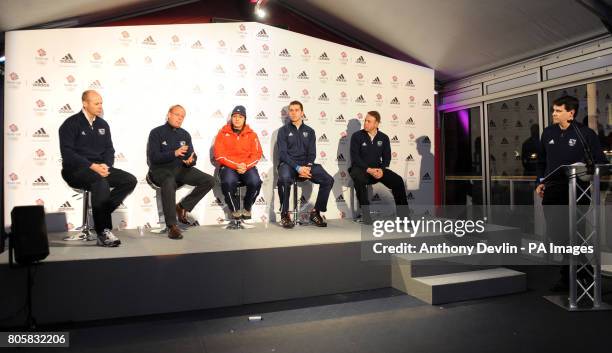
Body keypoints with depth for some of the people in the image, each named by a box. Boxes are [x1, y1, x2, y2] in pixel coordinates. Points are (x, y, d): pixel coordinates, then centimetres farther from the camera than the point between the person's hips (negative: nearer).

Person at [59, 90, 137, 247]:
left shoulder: (103, 124, 15)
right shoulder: (71, 124, -4)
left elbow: (109, 150, 15)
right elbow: (67, 153, -13)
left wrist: (105, 165, -7)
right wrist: (92, 166, -23)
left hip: (99, 168, 6)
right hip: (76, 169, -6)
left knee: (130, 180, -15)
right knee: (101, 182, -37)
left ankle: (101, 214, -14)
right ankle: (103, 232, -31)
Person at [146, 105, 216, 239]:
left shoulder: (185, 134, 14)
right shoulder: (156, 132, -2)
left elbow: (192, 156, 12)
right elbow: (153, 157, -11)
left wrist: (191, 161, -14)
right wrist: (174, 153, -24)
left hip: (181, 168, 5)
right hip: (160, 169, -5)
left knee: (209, 180, -13)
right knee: (169, 182, -41)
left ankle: (183, 206, -2)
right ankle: (172, 226, -34)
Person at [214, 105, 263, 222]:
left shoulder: (251, 134, 10)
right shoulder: (223, 133, 6)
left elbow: (257, 154, 4)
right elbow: (219, 155, -3)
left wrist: (246, 165, -14)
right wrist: (236, 165, -14)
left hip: (247, 167, 2)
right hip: (228, 166, -1)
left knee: (255, 182, -28)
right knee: (228, 182, -34)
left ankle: (247, 208, 1)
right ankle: (235, 210, -6)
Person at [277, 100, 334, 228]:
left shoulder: (309, 131, 17)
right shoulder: (283, 130, 8)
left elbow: (312, 153, 10)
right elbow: (283, 153, -3)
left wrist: (308, 167, -12)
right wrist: (297, 168, -18)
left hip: (306, 164, 3)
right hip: (288, 164, -3)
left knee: (328, 180, -19)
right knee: (284, 179, -38)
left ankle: (316, 212, -5)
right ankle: (285, 215, -20)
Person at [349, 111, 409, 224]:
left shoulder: (384, 138, 7)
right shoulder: (357, 136, -4)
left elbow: (387, 157, 5)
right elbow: (355, 157, -11)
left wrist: (382, 169, -16)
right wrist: (368, 169, -23)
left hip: (377, 169, 3)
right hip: (360, 169, -3)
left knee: (398, 180, -19)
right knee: (359, 179, -39)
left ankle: (403, 213, -7)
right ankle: (365, 213, -27)